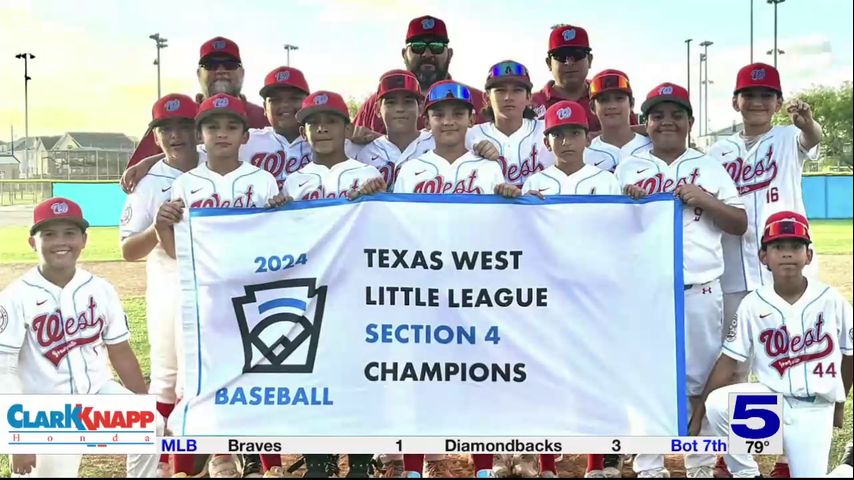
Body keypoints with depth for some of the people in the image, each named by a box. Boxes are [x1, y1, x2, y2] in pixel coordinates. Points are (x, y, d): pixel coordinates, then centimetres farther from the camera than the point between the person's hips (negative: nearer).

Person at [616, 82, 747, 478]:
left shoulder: (710, 168, 12)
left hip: (699, 291, 0)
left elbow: (740, 224, 8)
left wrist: (705, 200, -7)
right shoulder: (628, 169, 12)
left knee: (701, 380, 4)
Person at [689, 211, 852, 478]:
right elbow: (728, 362, -6)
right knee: (717, 404, -27)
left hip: (815, 408, -1)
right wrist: (698, 415, -9)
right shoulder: (753, 304, -7)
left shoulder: (830, 299, -7)